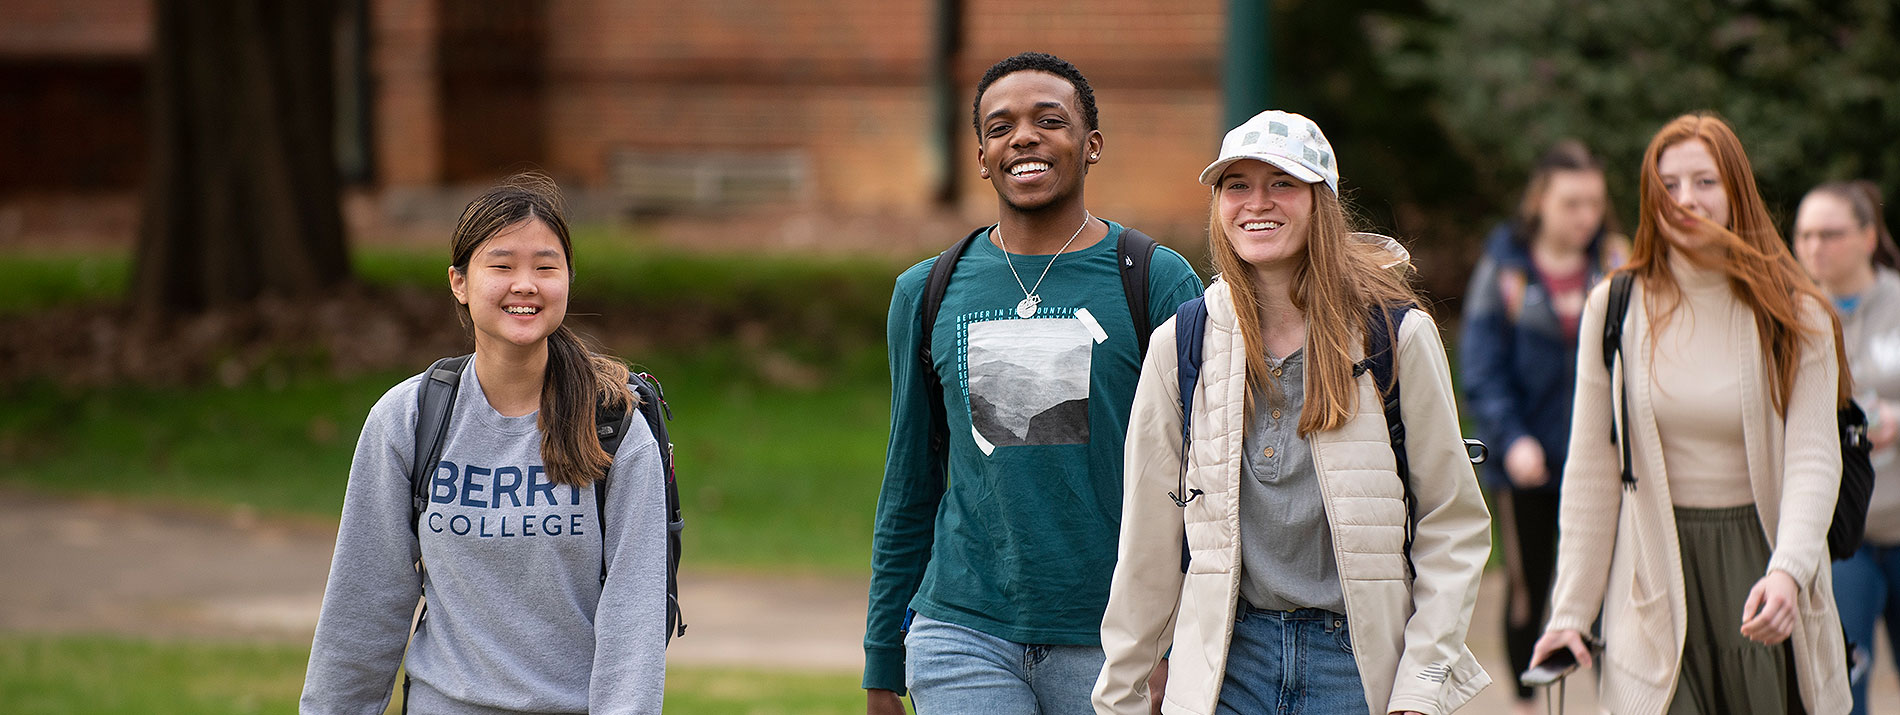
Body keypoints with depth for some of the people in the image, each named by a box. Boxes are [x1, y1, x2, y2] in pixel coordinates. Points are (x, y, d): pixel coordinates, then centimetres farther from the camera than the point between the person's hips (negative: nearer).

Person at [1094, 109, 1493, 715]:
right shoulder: (1179, 346, 3)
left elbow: (1454, 526, 0)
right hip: (1228, 661, 1)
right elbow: (1149, 540, 8)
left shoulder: (1398, 336, -3)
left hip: (1359, 664, -1)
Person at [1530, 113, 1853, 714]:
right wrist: (1571, 610, 3)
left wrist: (1787, 571, -27)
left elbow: (1813, 460, -9)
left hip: (1759, 562, 0)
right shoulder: (1615, 310, 4)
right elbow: (1591, 474, 6)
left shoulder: (1794, 316, 0)